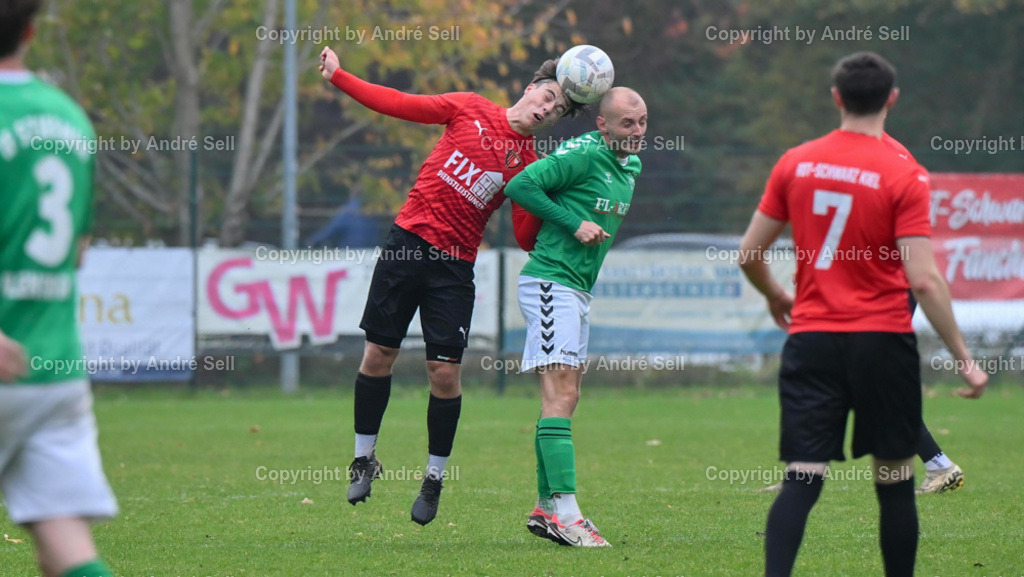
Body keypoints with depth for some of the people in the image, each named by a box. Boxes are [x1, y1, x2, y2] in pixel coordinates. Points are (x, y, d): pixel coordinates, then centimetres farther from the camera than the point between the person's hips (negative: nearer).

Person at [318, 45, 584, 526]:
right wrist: (338, 76, 7)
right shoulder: (471, 109, 4)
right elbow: (401, 105, 8)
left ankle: (435, 477, 13)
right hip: (408, 241, 1)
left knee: (444, 373, -5)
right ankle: (364, 458, 19)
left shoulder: (529, 165, 3)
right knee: (378, 354, 2)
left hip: (454, 267, 0)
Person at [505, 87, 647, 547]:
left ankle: (545, 508, 17)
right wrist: (574, 224, -17)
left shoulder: (632, 167, 14)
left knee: (565, 398, 12)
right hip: (551, 281, -10)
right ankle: (564, 512, -20)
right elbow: (520, 186, -17)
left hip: (579, 291, 10)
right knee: (560, 395, -15)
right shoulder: (583, 155, -14)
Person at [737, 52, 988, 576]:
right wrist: (964, 358, -7)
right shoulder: (904, 175, -8)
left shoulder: (795, 164, 4)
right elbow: (924, 280, -14)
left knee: (801, 481, -3)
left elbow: (748, 255, 9)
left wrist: (776, 297, 30)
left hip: (811, 337, 2)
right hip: (881, 338, -2)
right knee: (894, 481, 10)